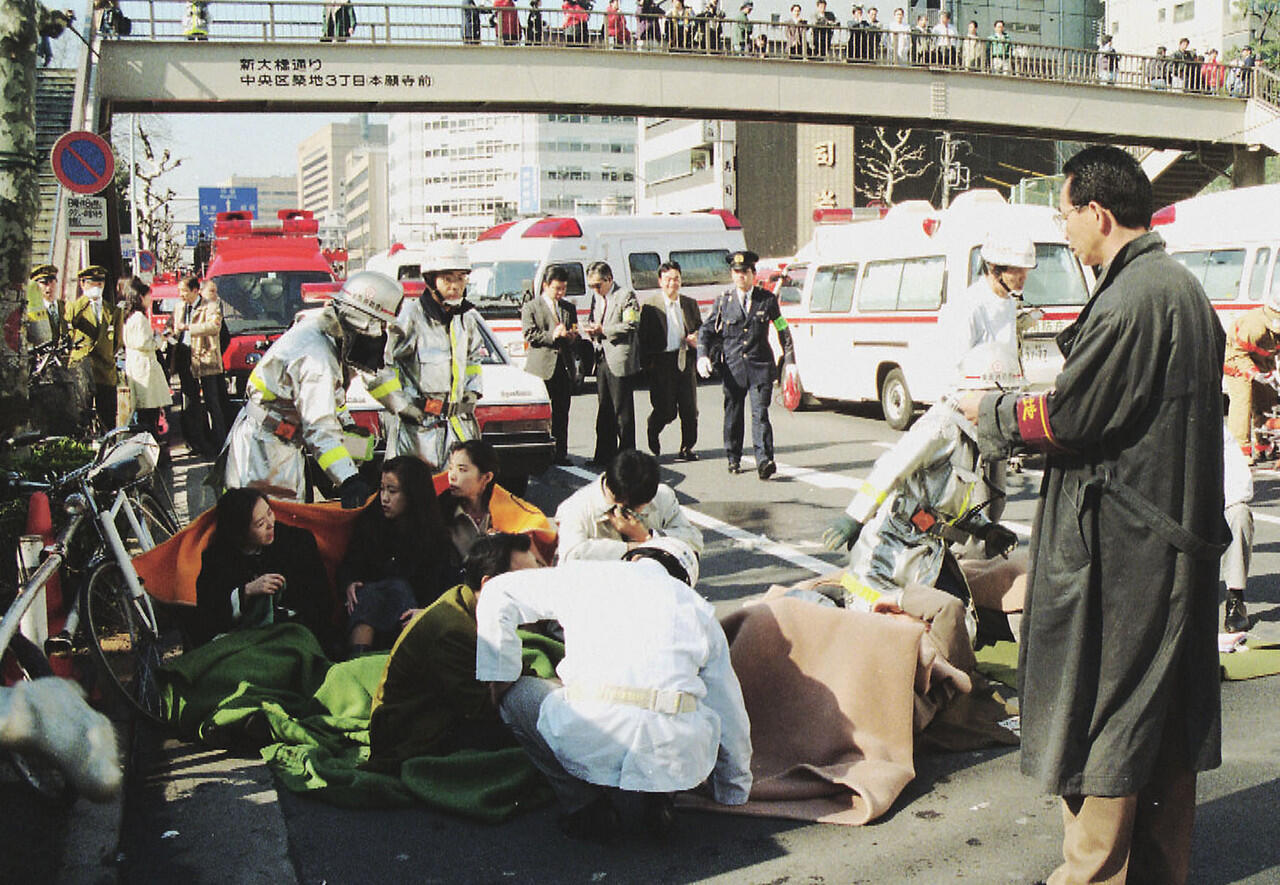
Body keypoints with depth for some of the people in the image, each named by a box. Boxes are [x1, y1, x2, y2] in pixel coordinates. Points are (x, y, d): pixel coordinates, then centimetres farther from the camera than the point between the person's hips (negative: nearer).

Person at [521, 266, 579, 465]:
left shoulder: (569, 309, 20)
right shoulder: (531, 307, 5)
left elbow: (575, 336, 24)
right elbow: (530, 335, -5)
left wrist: (572, 336, 0)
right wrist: (552, 335, -16)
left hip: (564, 367, 4)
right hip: (541, 368, -4)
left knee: (562, 414, 3)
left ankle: (560, 453, 7)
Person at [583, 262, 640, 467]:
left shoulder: (626, 296, -6)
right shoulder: (596, 298, 17)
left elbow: (632, 326, -15)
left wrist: (603, 330, -17)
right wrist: (591, 330, 2)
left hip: (620, 361, -7)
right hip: (602, 359, 8)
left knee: (623, 411, -2)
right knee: (604, 410, 10)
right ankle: (604, 455, 16)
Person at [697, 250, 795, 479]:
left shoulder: (767, 299, 6)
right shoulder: (723, 300, 6)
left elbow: (783, 330, 14)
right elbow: (706, 330, 8)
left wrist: (790, 361, 9)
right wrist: (703, 355, -8)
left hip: (760, 365, -1)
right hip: (732, 365, 1)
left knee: (760, 413, -10)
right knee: (733, 413, 8)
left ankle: (764, 460, -17)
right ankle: (733, 458, 22)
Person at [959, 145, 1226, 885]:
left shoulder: (1129, 299, -19)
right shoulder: (1185, 288, 12)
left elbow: (1069, 420, -18)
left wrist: (990, 411, -2)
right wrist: (1047, 404, 16)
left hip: (1121, 544, -10)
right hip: (1183, 532, 10)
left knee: (1104, 705, 1)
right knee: (1170, 707, 16)